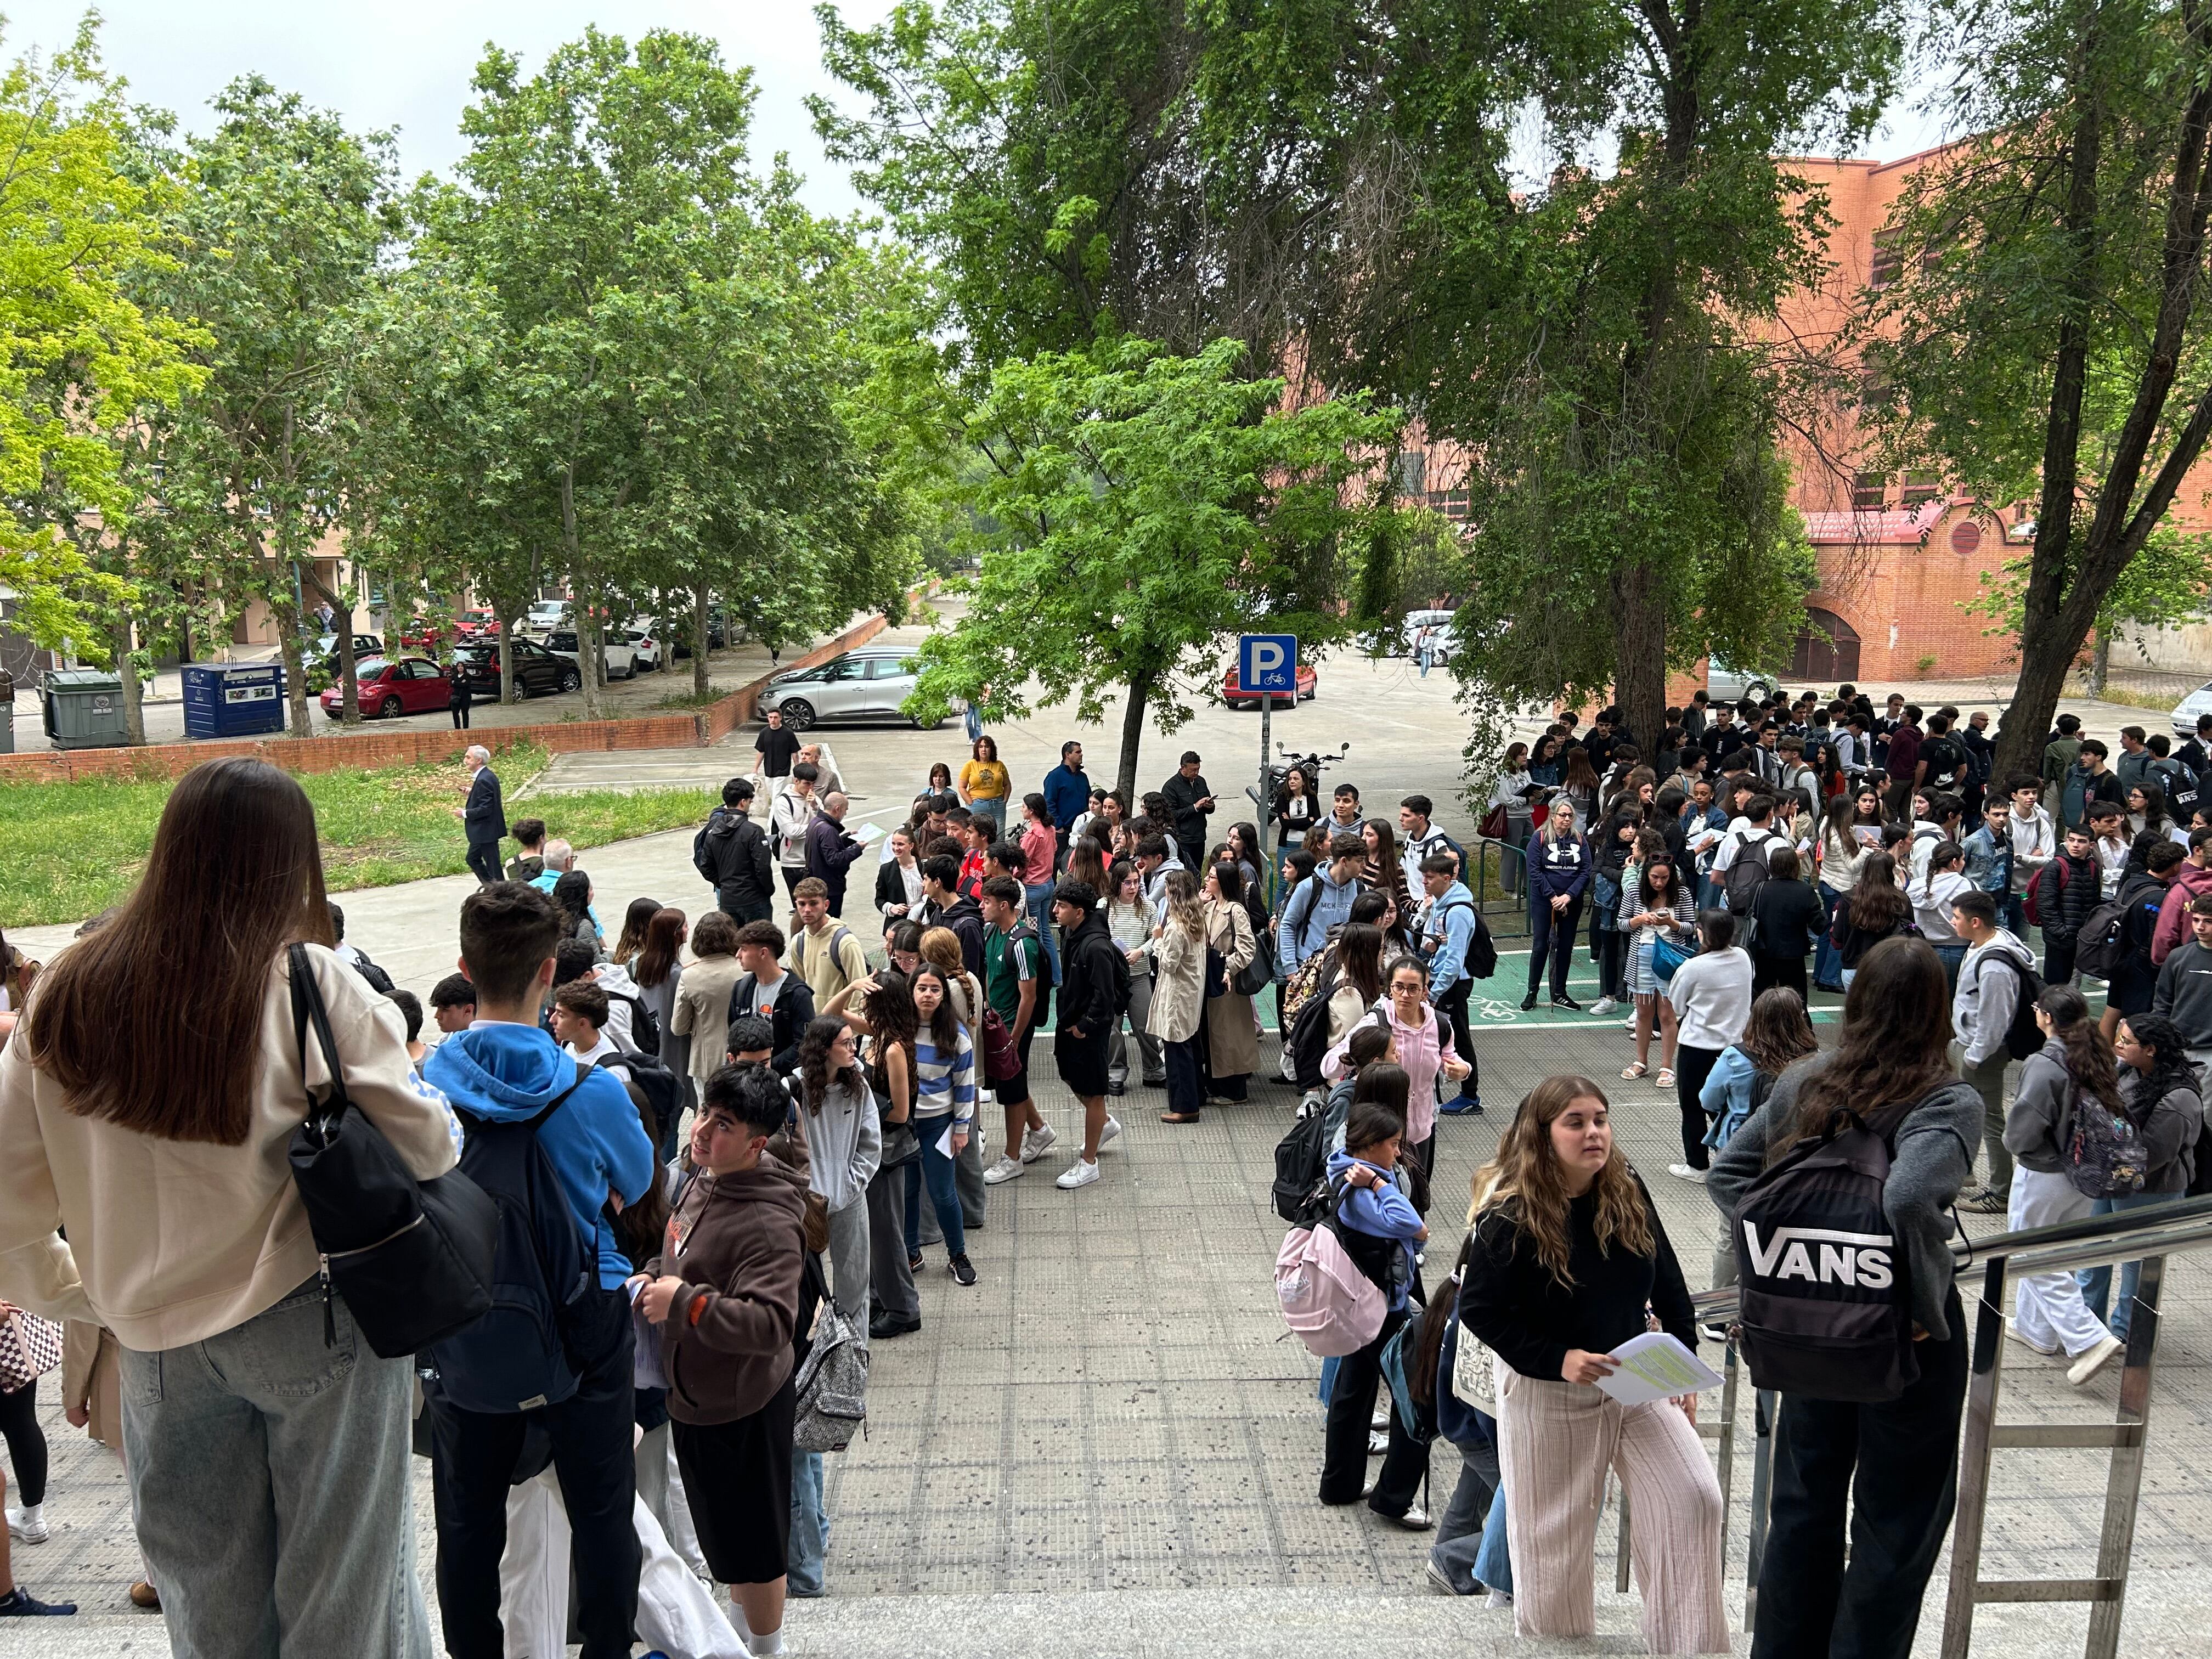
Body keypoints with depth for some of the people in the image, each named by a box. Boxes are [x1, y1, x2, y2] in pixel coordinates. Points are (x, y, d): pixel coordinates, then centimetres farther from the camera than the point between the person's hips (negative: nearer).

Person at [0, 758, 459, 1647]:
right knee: (341, 1587, 13)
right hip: (315, 1320, -4)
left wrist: (74, 1292, 14)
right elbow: (422, 1143, -13)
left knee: (215, 1607, 20)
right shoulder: (306, 984, -15)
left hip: (159, 1341, 4)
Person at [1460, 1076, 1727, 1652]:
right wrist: (1558, 1361, -23)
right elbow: (1478, 1310, -15)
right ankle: (1555, 1640, 35)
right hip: (1547, 1393, -4)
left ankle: (1691, 1645, 12)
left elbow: (1670, 1289, 7)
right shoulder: (1511, 1217, -19)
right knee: (1553, 1537, 9)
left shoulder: (1629, 1194, -5)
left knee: (1694, 1500, -5)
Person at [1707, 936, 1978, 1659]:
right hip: (1903, 1331, -5)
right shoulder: (1948, 1104, -19)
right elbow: (1908, 1200, -36)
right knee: (1898, 1520, 12)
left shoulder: (1803, 1081, -3)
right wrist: (1931, 1301, -23)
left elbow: (1725, 1175, 0)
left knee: (1805, 1504, 20)